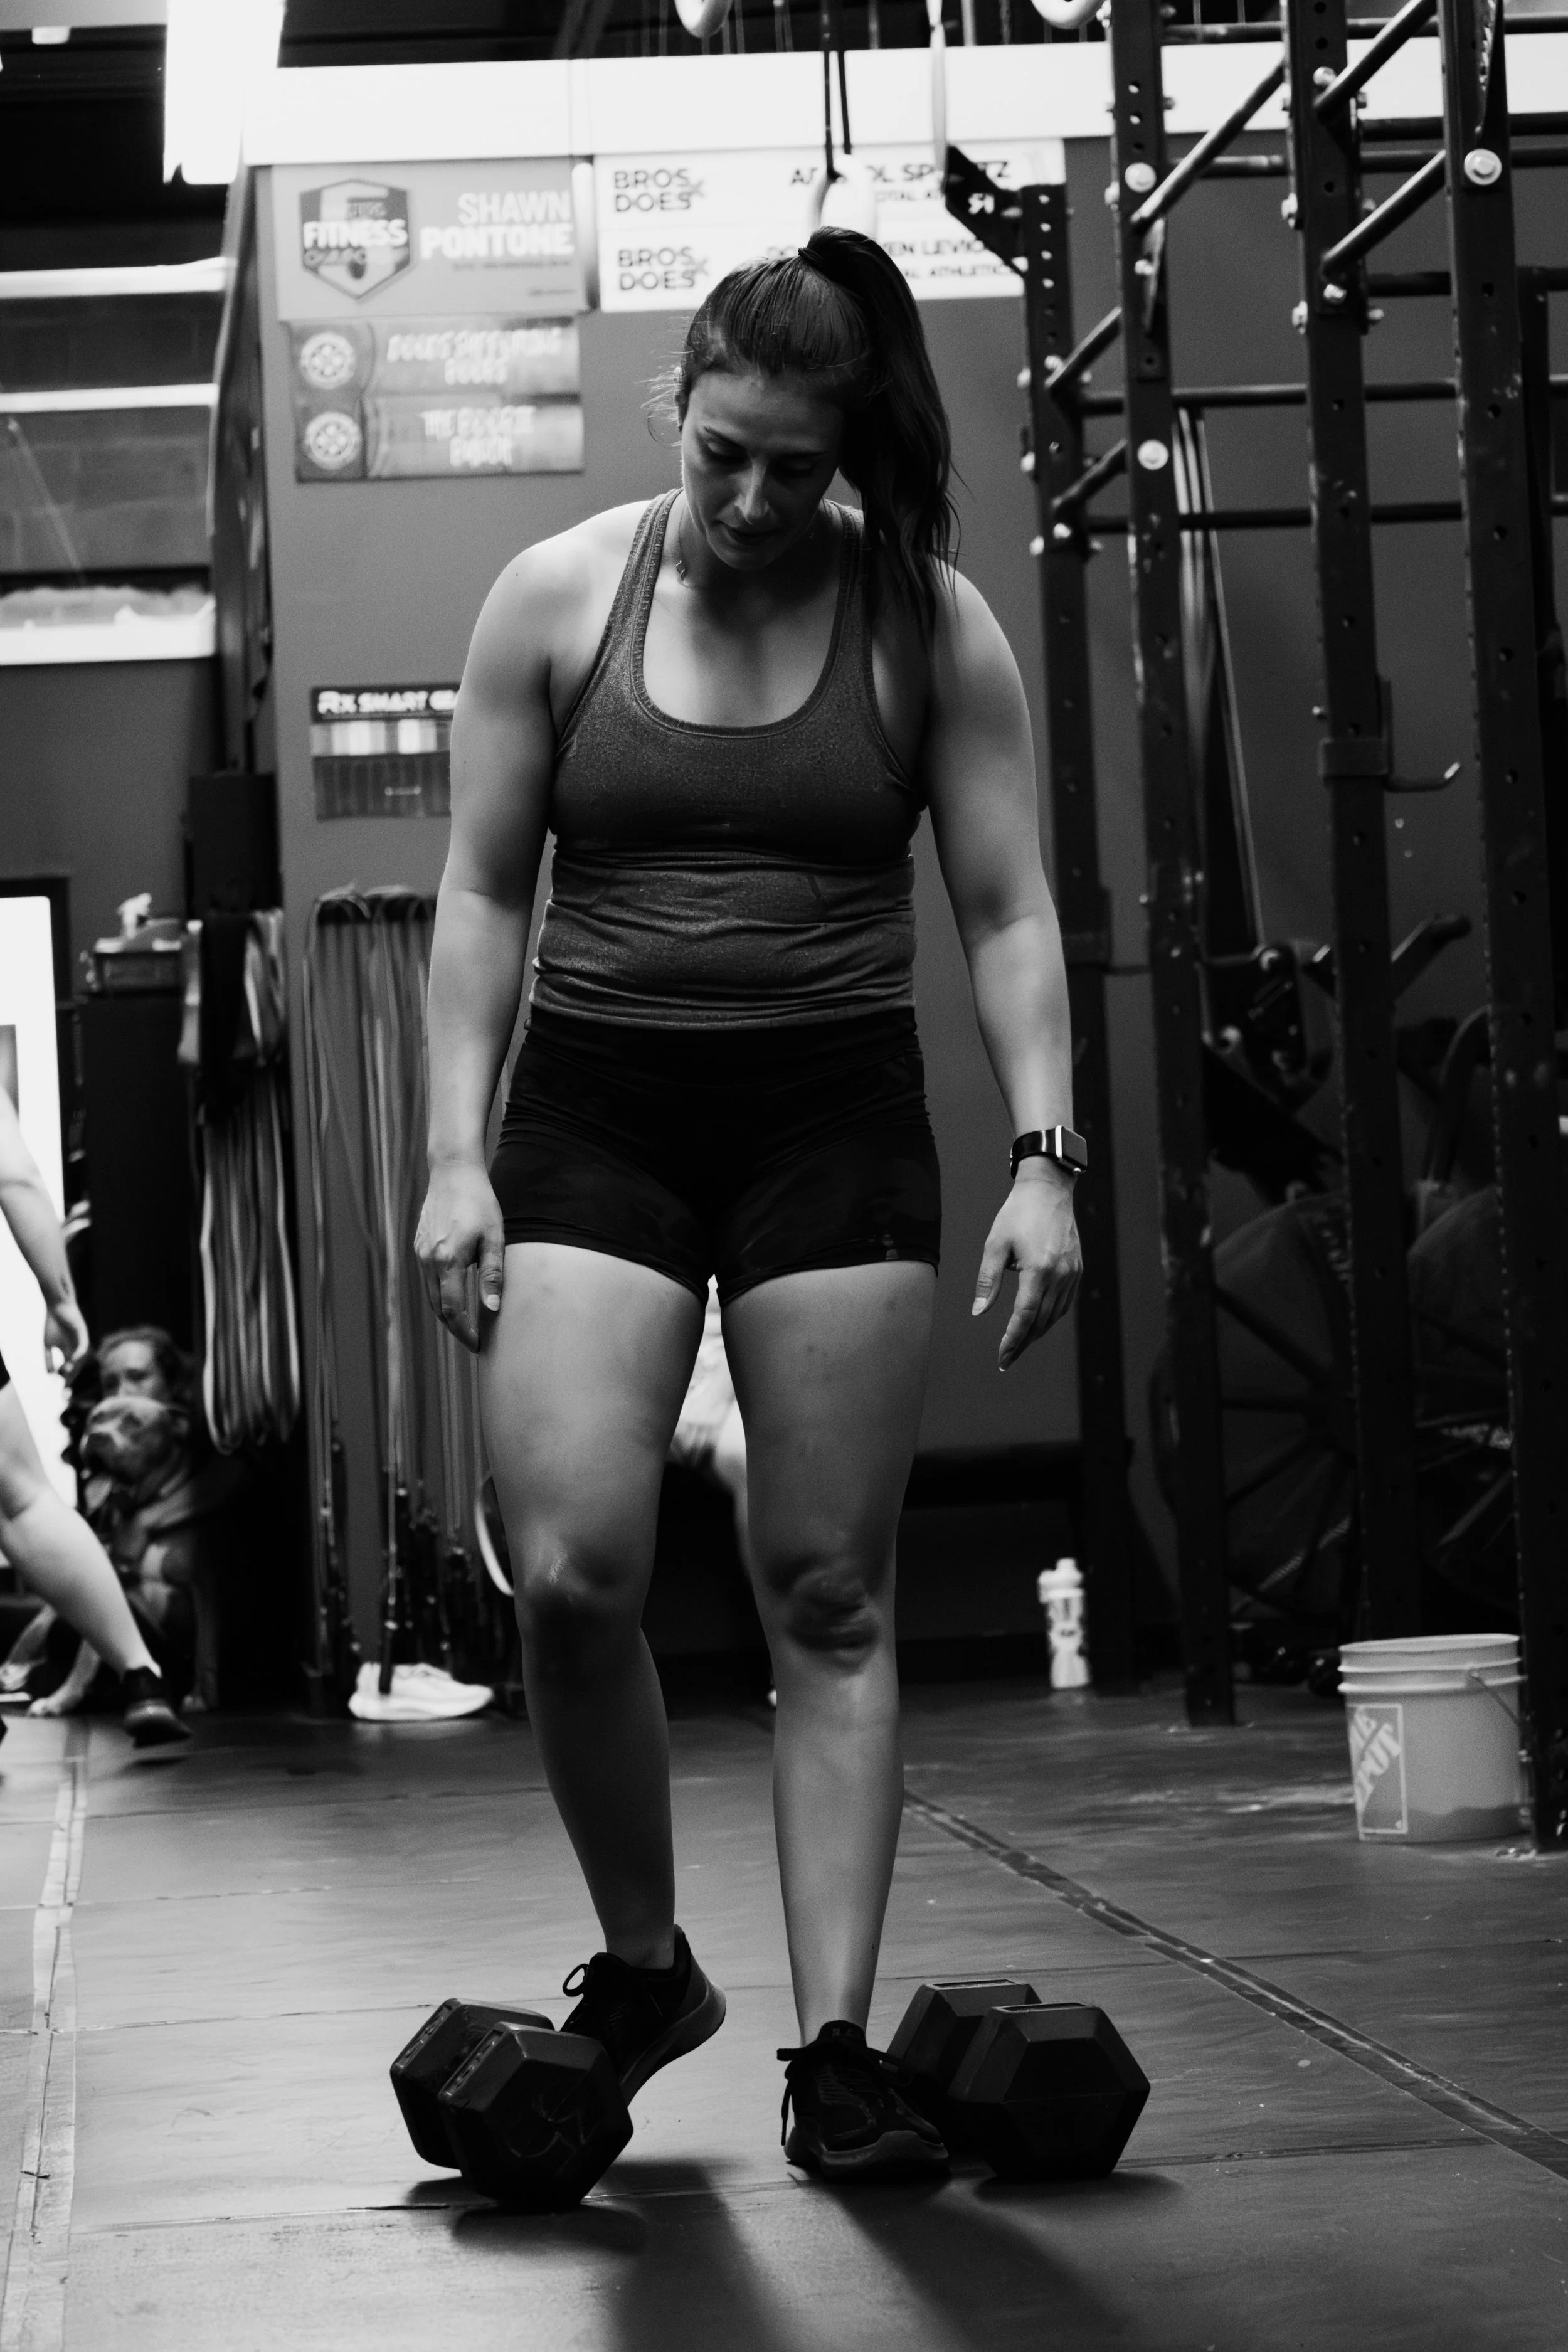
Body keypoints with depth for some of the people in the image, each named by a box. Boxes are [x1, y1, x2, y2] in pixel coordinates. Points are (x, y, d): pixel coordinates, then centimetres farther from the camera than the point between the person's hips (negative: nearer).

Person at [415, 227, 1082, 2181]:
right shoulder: (559, 596, 1)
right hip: (596, 1104, 0)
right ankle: (642, 1966, 9)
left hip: (834, 1115, 0)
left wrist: (1044, 1161, -8)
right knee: (570, 1568, -14)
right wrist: (456, 1158, -3)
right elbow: (481, 895, 4)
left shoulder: (927, 622, 0)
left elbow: (1008, 913, 2)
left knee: (828, 1594, -1)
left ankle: (833, 2048, 4)